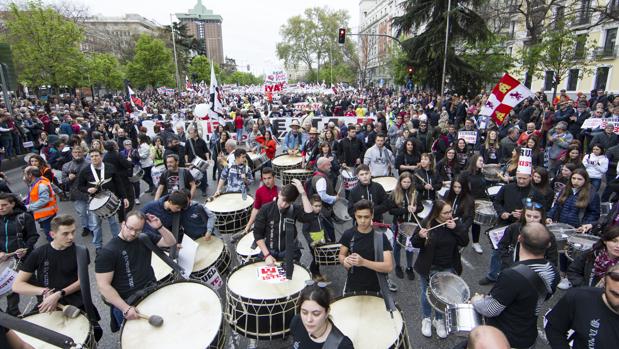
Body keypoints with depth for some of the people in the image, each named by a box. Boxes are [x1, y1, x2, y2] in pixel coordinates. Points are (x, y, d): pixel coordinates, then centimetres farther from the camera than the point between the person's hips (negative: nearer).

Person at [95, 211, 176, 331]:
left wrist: (160, 227, -10)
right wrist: (125, 308, -22)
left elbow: (171, 242, 8)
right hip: (126, 301, -5)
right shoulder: (107, 252, -11)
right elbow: (103, 285, -13)